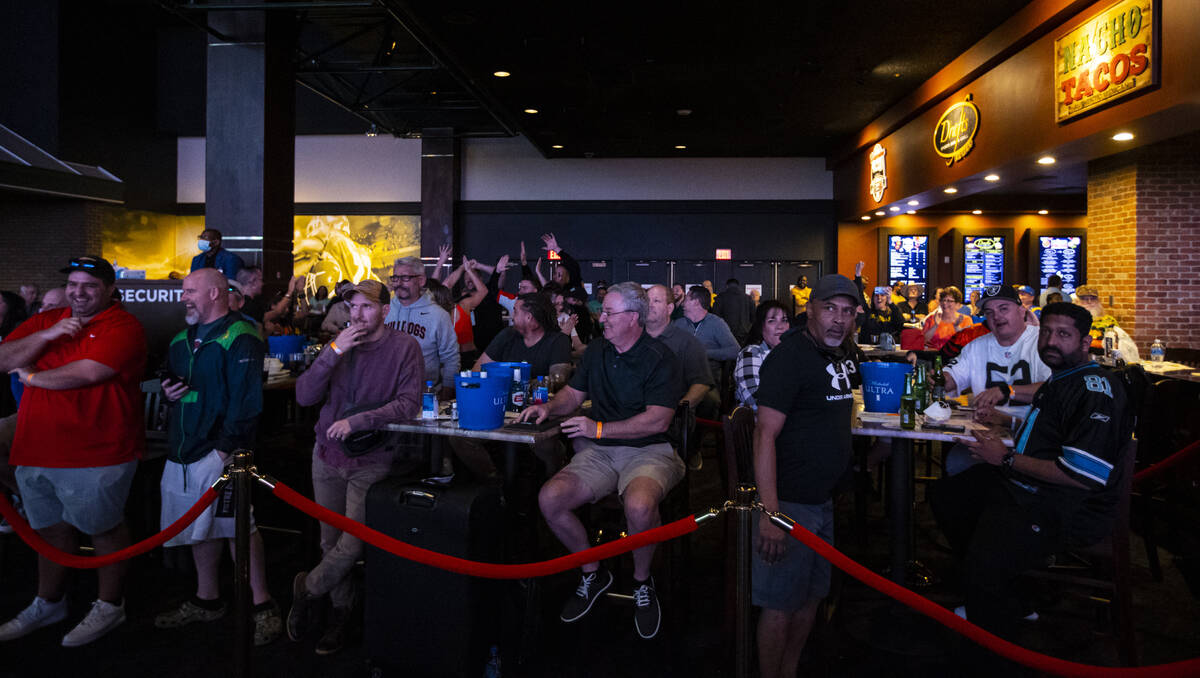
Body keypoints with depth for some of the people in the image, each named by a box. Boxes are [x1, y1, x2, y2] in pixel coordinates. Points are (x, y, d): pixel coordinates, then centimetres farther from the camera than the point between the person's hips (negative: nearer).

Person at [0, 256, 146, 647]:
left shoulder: (122, 327, -10)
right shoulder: (44, 322, 13)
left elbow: (87, 373, -21)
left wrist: (32, 377, -4)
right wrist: (47, 336, -13)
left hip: (96, 454, -7)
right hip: (36, 452, 7)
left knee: (103, 528, 5)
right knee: (51, 528, 19)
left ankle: (110, 606, 21)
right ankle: (48, 604, 36)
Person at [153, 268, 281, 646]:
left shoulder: (240, 338, -11)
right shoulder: (181, 340, 17)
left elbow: (246, 399, -18)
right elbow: (171, 383, 30)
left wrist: (227, 447, -21)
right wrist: (168, 391, 6)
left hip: (220, 449, -8)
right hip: (183, 450, 9)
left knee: (237, 525, -8)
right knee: (201, 525, 16)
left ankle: (261, 606, 2)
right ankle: (206, 600, 30)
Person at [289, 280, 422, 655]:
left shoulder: (405, 347, -7)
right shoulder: (340, 343, 4)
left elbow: (409, 404, -16)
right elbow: (304, 396, -4)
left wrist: (357, 421, -23)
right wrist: (333, 352, -16)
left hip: (370, 460, -4)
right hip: (328, 455, 4)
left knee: (353, 544, -6)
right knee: (330, 542, 12)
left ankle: (308, 588, 23)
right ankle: (341, 610, 31)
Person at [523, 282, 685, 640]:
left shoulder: (660, 358, -7)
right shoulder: (596, 350, 14)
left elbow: (658, 421, -15)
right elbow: (573, 393, 24)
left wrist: (599, 428, -17)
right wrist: (549, 406, 1)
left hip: (649, 450, -5)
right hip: (599, 452, 6)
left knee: (639, 505, -38)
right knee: (550, 499, -19)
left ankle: (642, 582, -5)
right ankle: (592, 573, 6)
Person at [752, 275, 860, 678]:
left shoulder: (840, 354, 11)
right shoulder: (790, 356, -16)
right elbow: (765, 434, -23)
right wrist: (770, 512, -28)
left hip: (823, 500, 9)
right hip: (790, 502, -9)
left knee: (811, 598, 18)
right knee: (781, 605, 0)